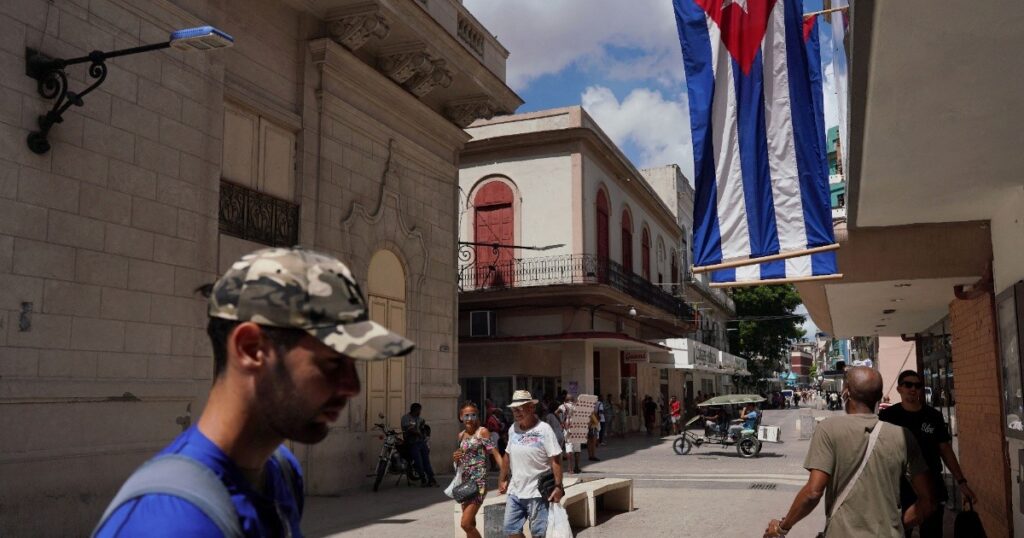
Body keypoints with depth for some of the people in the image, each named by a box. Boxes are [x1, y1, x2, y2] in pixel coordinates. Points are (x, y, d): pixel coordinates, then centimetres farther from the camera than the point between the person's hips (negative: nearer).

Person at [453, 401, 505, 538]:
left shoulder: (482, 432, -8)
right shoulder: (461, 435, 12)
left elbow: (496, 454, -15)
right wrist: (455, 458, 0)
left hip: (478, 482, -7)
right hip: (464, 482, 7)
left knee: (466, 524, -12)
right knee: (470, 525, 14)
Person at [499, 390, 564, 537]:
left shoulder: (543, 429, -13)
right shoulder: (513, 429, 5)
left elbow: (555, 459, -15)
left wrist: (558, 486, -18)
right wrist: (502, 479, 18)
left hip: (536, 492, -6)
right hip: (514, 491, 6)